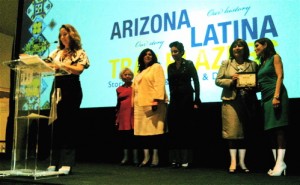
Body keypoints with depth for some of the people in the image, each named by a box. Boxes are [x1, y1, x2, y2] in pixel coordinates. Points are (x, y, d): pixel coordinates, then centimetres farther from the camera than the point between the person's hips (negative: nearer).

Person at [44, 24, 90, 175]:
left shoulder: (79, 53, 3)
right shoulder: (56, 52, 18)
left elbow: (79, 69, -13)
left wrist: (62, 65, -25)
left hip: (71, 89, -5)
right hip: (57, 88, 5)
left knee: (68, 124, -6)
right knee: (57, 124, 3)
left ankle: (66, 163, -6)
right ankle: (55, 162, 7)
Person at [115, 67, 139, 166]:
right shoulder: (119, 89, 13)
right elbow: (118, 104, 17)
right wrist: (116, 118, 13)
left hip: (133, 115, -3)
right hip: (122, 116, 3)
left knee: (133, 135, -3)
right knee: (124, 136, 5)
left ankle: (135, 158, 4)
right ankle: (125, 157, 15)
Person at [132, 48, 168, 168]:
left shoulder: (157, 67, 3)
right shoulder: (140, 71, 24)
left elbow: (159, 84, -10)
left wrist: (157, 100, -21)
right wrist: (134, 103, 13)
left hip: (153, 103, -7)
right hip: (140, 105, 7)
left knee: (154, 130, -7)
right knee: (142, 130, 2)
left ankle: (155, 157, -2)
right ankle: (146, 157, 6)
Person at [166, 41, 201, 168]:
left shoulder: (188, 64, -3)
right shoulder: (170, 67, 10)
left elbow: (196, 82, -6)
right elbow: (171, 84, 13)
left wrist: (196, 101, -11)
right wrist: (172, 98, 7)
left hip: (186, 99, -4)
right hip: (174, 100, 4)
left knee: (186, 128, -1)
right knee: (174, 129, 2)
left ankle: (185, 159, 5)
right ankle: (175, 159, 9)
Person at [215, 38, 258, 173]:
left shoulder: (252, 64, 11)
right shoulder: (226, 63, 9)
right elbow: (218, 80, 3)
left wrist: (253, 87, -12)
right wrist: (231, 81, -13)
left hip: (247, 101, 2)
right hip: (231, 101, -1)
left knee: (245, 131, 5)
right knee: (232, 131, -5)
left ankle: (242, 162, 13)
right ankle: (233, 162, 0)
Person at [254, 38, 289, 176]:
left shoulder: (275, 57, 3)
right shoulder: (262, 63, 21)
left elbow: (280, 76, -9)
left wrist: (276, 96, -20)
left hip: (275, 95, -7)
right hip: (266, 97, 8)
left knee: (279, 128, -13)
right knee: (271, 130, 1)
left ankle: (280, 162, -16)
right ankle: (278, 163, 1)